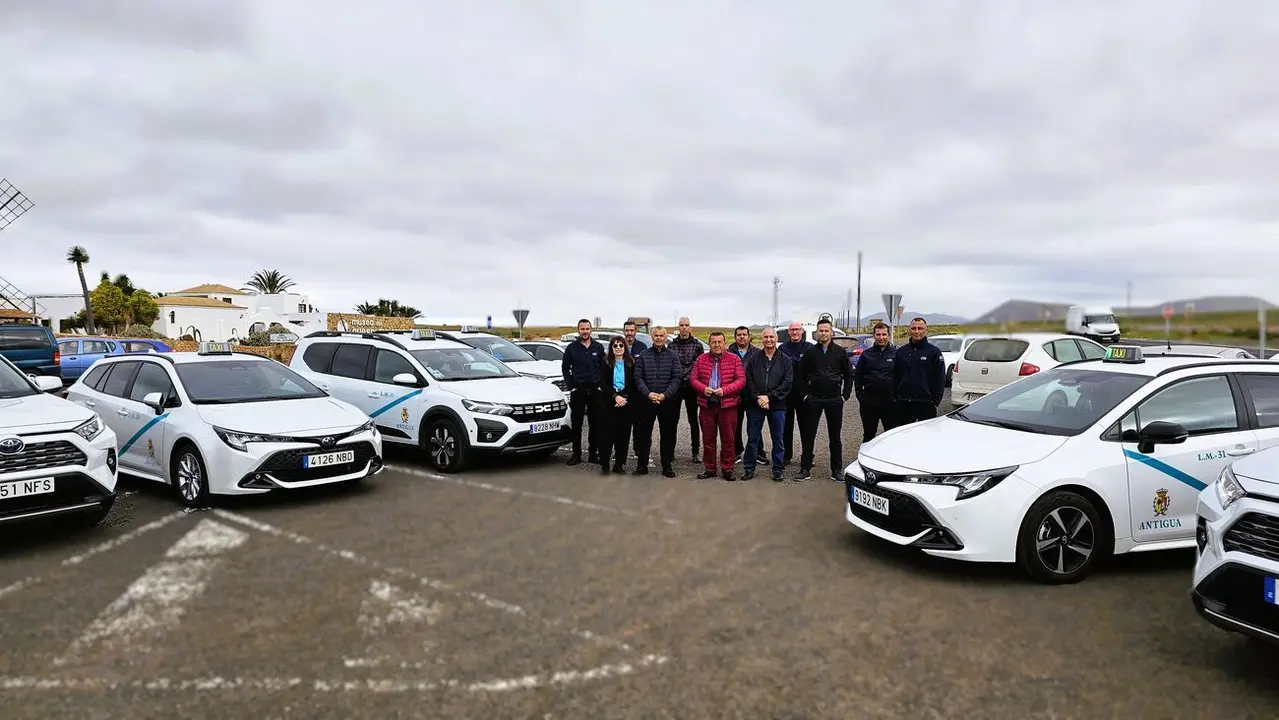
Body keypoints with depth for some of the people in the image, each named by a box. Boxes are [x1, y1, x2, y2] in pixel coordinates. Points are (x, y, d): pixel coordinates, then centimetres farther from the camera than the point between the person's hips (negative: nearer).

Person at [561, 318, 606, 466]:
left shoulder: (599, 347, 6)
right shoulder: (571, 348, 2)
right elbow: (565, 368, 4)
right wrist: (570, 386, -2)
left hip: (595, 391, 1)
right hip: (578, 391, -1)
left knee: (595, 424, 6)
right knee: (576, 424, 2)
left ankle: (593, 453, 15)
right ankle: (576, 454, 10)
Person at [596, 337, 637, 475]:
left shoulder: (631, 363, 6)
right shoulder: (606, 363, 4)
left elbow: (634, 384, 5)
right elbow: (602, 383, -4)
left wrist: (626, 398, -8)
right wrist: (615, 396, -14)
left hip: (626, 402, 1)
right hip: (608, 402, -1)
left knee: (623, 433, 1)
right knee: (607, 432, -3)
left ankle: (619, 464, 9)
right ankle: (604, 464, 4)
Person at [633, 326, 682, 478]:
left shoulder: (673, 356, 4)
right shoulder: (643, 356, 6)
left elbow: (677, 377, -3)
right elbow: (638, 377, 2)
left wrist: (665, 394, -13)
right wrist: (648, 393, -12)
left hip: (667, 401, 0)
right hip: (646, 401, 1)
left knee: (668, 434, 5)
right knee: (644, 434, 4)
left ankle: (667, 466, 14)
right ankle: (642, 465, 13)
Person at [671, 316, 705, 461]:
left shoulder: (697, 345, 1)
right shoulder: (672, 345, 4)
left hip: (691, 386, -1)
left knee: (693, 420, 7)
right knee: (673, 419, 7)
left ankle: (696, 451, 14)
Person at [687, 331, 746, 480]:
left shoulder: (734, 359, 2)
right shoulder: (701, 359, 8)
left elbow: (741, 380, -4)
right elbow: (693, 378, 6)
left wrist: (724, 390, -17)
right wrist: (703, 388, -13)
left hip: (727, 405, -2)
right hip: (706, 405, 2)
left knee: (728, 439, 3)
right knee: (707, 438, 8)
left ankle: (727, 469, 13)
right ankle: (709, 468, 19)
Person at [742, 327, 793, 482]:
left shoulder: (785, 361, 4)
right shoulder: (754, 359, 7)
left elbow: (787, 383, -5)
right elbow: (748, 381, 0)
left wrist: (769, 397, -14)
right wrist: (757, 398, -14)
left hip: (777, 406, 0)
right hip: (755, 405, 1)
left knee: (778, 439, 6)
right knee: (753, 438, 6)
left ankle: (777, 470, 16)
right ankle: (749, 469, 15)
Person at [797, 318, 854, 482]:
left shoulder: (840, 352, 3)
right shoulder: (810, 352, 3)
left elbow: (849, 375, 7)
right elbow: (802, 375, 7)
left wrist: (845, 395, 0)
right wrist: (805, 394, 0)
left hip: (834, 399, 0)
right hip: (813, 399, 0)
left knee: (835, 436, 6)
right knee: (808, 435, 1)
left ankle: (837, 470, 14)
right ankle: (805, 469, 8)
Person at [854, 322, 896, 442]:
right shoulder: (866, 354, 7)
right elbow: (858, 376, 9)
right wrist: (860, 397, 2)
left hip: (890, 402, -2)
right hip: (869, 402, 2)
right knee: (868, 435, 11)